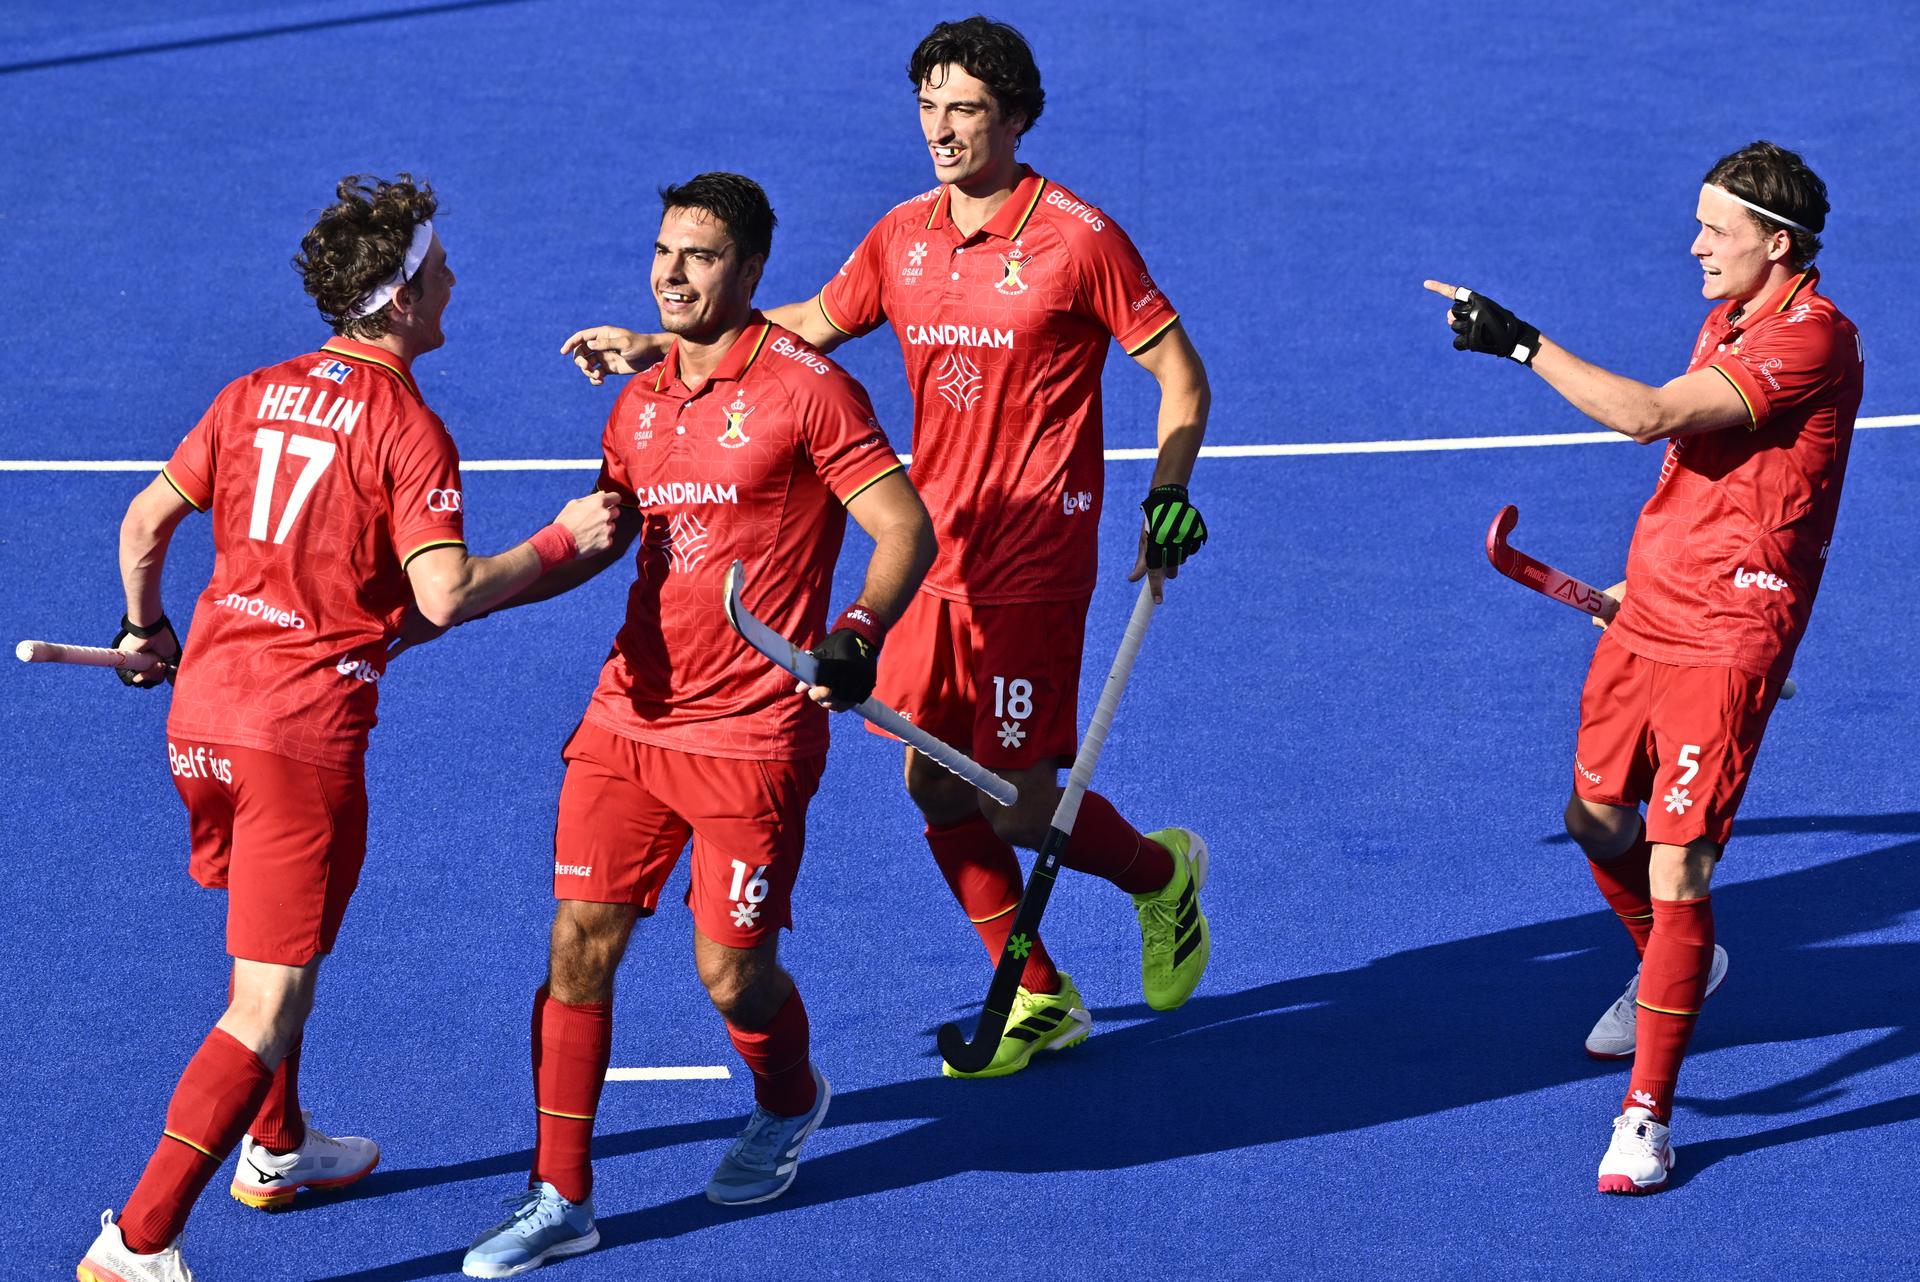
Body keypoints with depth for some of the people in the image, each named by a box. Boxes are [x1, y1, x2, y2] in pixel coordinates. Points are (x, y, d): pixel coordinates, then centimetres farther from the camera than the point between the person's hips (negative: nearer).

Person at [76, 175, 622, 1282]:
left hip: (202, 708, 8)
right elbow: (445, 596, -20)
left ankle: (276, 1149, 48)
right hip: (303, 733, -8)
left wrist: (148, 630, 30)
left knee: (270, 938, 30)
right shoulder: (408, 428, -12)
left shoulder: (254, 396, 8)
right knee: (269, 1005, -5)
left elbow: (144, 526, 12)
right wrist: (563, 542, -7)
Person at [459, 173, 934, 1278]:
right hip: (628, 718, 5)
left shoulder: (805, 389, -8)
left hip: (752, 739, -5)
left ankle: (791, 1104, 35)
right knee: (580, 944, -2)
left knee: (733, 972, 0)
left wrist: (859, 634, -26)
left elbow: (907, 529, -9)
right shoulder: (639, 404, 12)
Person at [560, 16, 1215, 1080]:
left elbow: (1178, 370, -3)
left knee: (1016, 803, -7)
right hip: (930, 558, 6)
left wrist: (1168, 494, -14)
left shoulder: (1076, 236, -10)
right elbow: (809, 326, 18)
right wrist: (657, 347, 9)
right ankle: (1038, 1000, 21)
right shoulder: (903, 236, 6)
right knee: (935, 787, 5)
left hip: (1031, 569, -6)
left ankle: (1160, 874, 26)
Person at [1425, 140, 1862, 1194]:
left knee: (1675, 876, -11)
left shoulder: (1810, 338, -20)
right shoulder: (1729, 317, 10)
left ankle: (1648, 1113, -2)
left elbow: (1650, 416, -28)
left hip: (1725, 643, -9)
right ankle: (1674, 970, 50)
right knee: (1596, 817, 22)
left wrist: (1519, 343, -24)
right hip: (1647, 616, 9)